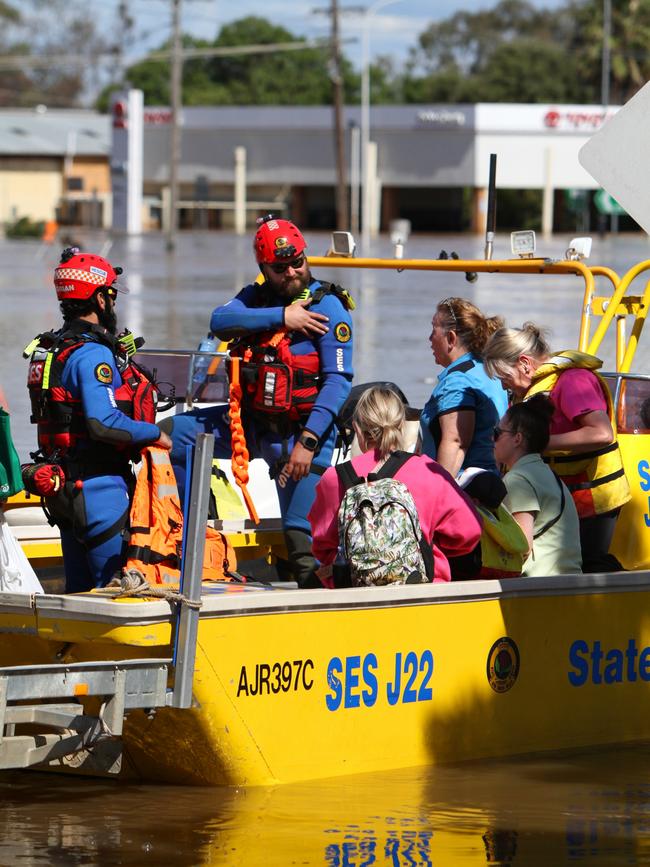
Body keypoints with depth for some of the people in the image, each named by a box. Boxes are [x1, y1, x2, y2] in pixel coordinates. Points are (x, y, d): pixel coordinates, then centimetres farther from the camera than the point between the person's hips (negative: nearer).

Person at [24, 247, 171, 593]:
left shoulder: (50, 350, 13)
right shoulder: (92, 354, -17)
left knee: (81, 589, 14)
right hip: (97, 486, -10)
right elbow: (104, 423, -26)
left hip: (63, 486, 10)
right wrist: (154, 434, -13)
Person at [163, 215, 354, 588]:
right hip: (252, 422, 6)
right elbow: (220, 322, -12)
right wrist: (280, 317, -21)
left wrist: (308, 442, -25)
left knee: (302, 538, -12)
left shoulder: (327, 306, -10)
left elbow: (338, 381, -16)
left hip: (300, 431, -6)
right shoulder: (258, 297, 8)